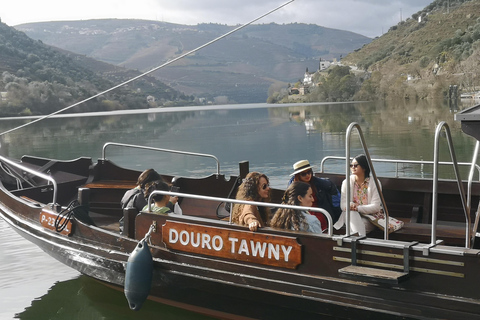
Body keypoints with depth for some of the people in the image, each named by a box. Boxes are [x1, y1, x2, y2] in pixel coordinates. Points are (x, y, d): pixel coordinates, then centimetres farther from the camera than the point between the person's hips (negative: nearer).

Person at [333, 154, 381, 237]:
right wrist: (351, 205, -26)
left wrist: (357, 208, -23)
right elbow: (343, 205, -2)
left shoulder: (374, 183, -3)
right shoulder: (347, 182, 5)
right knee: (351, 212, -34)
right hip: (351, 217, 2)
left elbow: (376, 207, -11)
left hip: (368, 218, -2)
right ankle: (360, 236, -46)